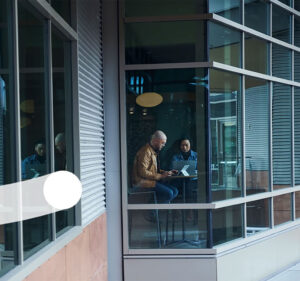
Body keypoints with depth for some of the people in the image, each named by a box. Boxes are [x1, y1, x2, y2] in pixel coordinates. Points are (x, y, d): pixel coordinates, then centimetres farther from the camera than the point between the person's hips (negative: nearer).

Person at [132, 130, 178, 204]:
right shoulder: (145, 151, -14)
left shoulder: (154, 152, 17)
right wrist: (160, 176, -18)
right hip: (143, 182, -10)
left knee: (175, 191, -6)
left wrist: (166, 172, 8)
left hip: (152, 180, 10)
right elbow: (143, 172, -22)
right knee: (168, 193, -24)